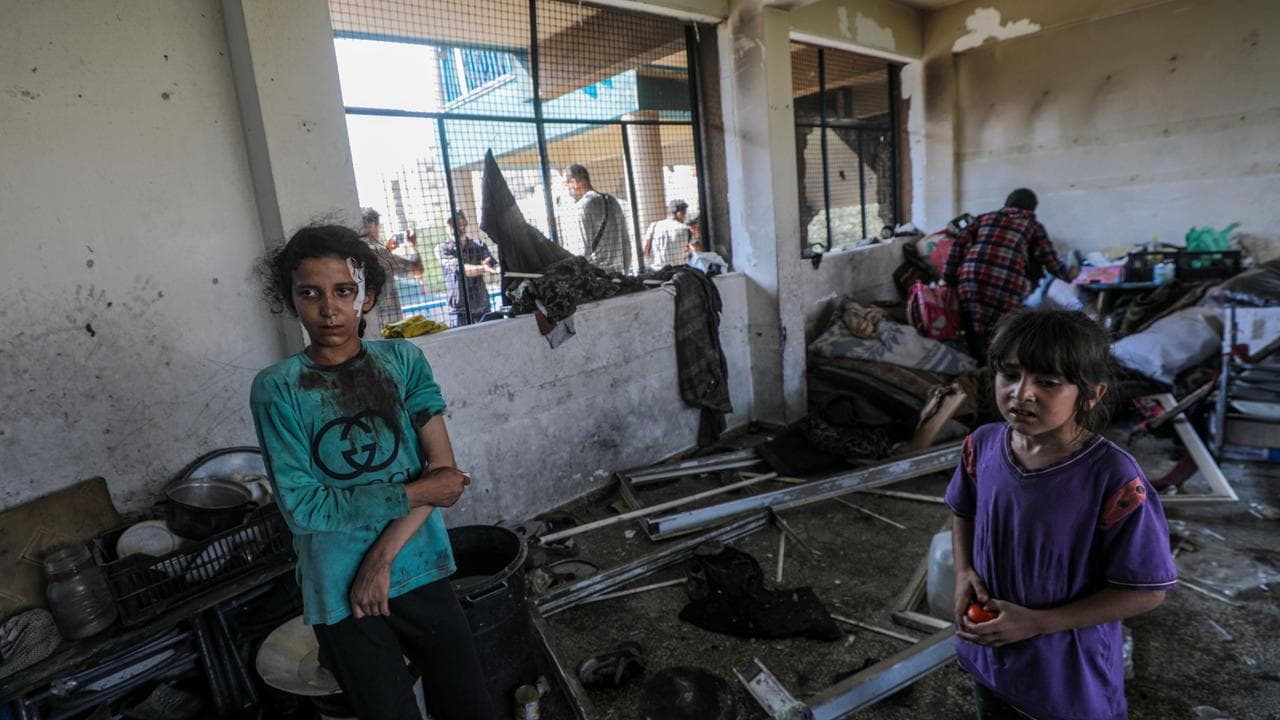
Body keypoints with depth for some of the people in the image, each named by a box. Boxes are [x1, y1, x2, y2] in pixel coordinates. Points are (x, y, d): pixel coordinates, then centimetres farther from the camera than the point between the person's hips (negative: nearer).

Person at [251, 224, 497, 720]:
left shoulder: (403, 361, -3)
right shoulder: (277, 389, -9)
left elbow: (445, 468, -9)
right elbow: (301, 506, -14)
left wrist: (382, 556, -15)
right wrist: (414, 494, -16)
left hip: (420, 572, 2)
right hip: (340, 594, -2)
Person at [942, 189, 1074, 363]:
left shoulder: (985, 218, 27)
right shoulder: (1033, 226, 21)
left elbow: (960, 242, 12)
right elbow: (1051, 262, 16)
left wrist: (948, 277, 11)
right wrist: (1069, 277, 35)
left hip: (970, 279, 2)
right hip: (1006, 283, -2)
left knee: (974, 340, 9)